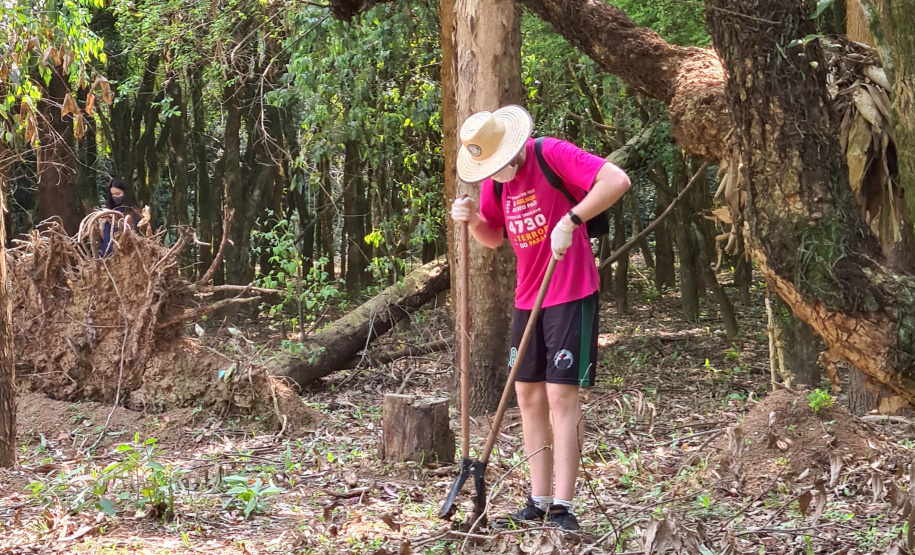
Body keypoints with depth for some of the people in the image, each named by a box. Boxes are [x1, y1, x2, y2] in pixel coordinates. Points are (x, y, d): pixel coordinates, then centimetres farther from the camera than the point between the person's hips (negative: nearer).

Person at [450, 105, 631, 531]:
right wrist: (472, 220, -3)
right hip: (527, 298, 8)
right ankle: (539, 501, 15)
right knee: (529, 395, 8)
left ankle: (562, 506, -6)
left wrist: (570, 220, -30)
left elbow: (617, 180, -26)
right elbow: (494, 238, 19)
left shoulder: (552, 154, -16)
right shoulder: (494, 181, 7)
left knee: (561, 395, -9)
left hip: (570, 293, -8)